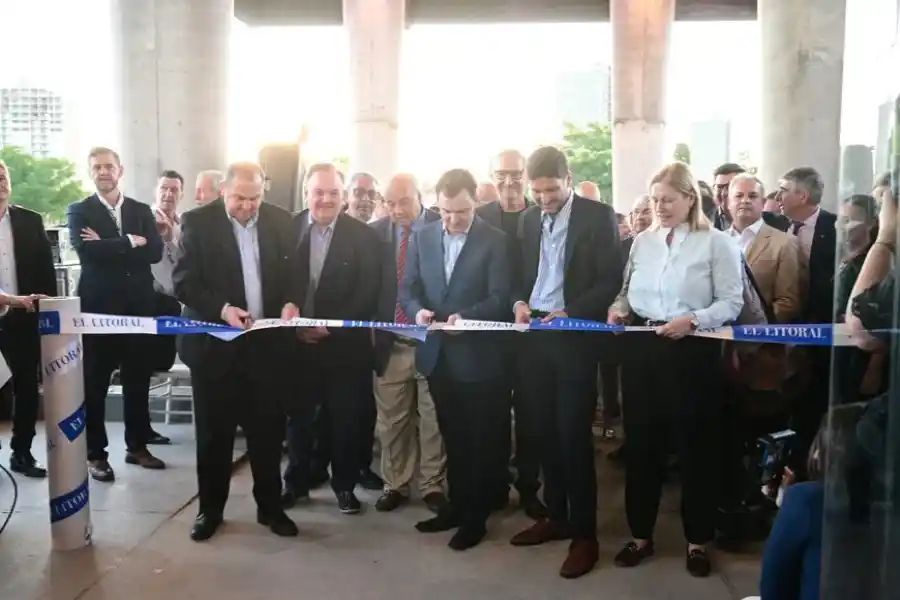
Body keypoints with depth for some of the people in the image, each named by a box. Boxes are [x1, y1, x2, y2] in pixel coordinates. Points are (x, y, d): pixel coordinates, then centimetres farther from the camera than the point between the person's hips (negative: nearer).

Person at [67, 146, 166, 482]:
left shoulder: (142, 211, 10)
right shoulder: (79, 211, 2)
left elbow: (155, 251, -5)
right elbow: (86, 250, -16)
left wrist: (108, 246, -12)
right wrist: (130, 242, -11)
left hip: (138, 306, 3)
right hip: (98, 306, -3)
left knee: (138, 380, 10)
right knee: (95, 383, 4)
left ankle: (137, 446, 23)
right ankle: (96, 454, 14)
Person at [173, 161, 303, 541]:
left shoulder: (280, 220, 3)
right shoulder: (198, 222, -6)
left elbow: (293, 272, 8)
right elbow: (184, 282, -10)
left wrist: (291, 302, -13)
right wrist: (222, 309, -24)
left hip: (268, 342, 2)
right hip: (215, 343, -2)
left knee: (268, 429, 10)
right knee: (214, 431, 10)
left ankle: (270, 506, 26)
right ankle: (210, 508, 27)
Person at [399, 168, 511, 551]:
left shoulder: (495, 240, -7)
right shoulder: (422, 236, 6)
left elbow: (500, 297, -13)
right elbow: (407, 288, 5)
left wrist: (466, 316, -29)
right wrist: (417, 310, -16)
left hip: (477, 355, -4)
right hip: (437, 354, 5)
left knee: (480, 440, 8)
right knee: (452, 436, 18)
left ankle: (476, 517, 22)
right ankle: (456, 505, 33)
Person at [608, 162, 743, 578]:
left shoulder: (716, 243, -4)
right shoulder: (642, 241, 10)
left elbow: (732, 302, -8)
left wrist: (693, 319, -22)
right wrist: (618, 307, -4)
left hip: (692, 352, -4)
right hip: (641, 350, 4)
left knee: (695, 446, 8)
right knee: (641, 443, 11)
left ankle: (697, 540, 25)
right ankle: (641, 534, 26)